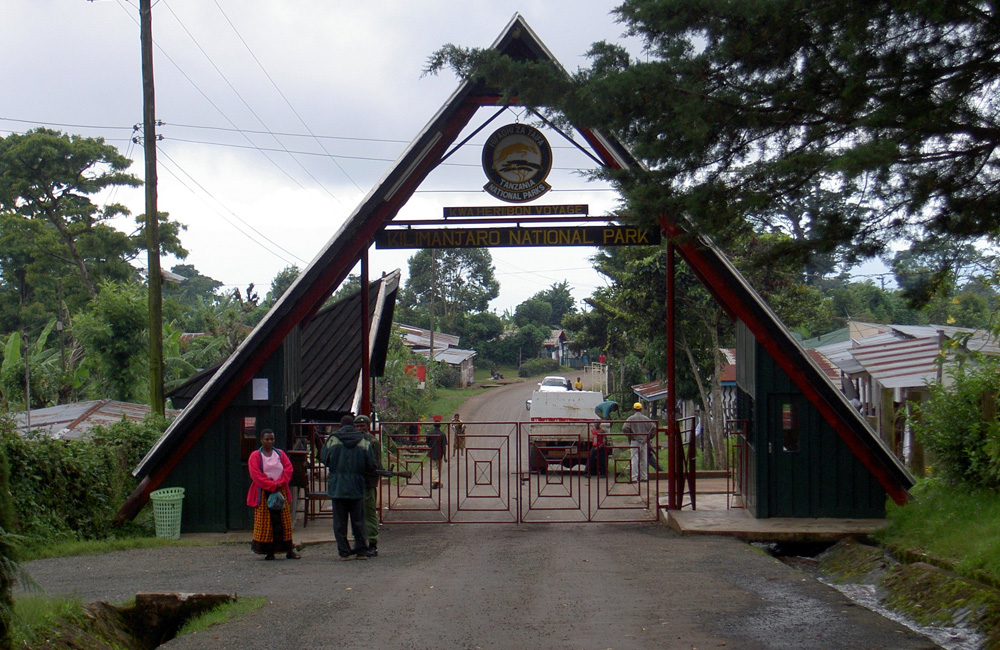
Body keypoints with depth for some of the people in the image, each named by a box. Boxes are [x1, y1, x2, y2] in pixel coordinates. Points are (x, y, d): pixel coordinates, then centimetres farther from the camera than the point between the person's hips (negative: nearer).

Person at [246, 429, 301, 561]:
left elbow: (288, 468, 3)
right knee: (265, 523, -4)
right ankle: (269, 551, 0)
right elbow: (256, 475, -9)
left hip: (281, 491, 3)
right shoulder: (255, 456, 1)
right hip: (263, 493, -3)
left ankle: (289, 550, 5)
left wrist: (279, 483, -12)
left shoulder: (280, 454, 12)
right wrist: (272, 486, -15)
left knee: (284, 521, 2)